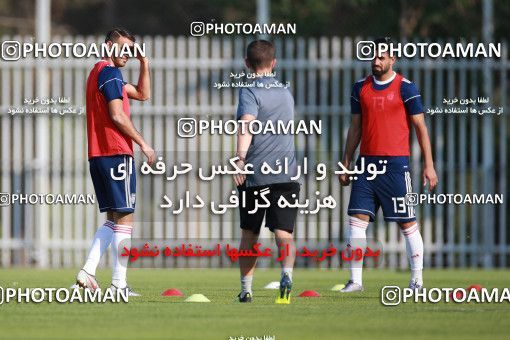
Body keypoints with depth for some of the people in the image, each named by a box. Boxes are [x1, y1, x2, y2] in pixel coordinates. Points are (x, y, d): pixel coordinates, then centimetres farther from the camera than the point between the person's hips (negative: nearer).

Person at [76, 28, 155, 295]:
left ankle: (88, 271, 3)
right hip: (116, 154, -10)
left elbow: (142, 94, 27)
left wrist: (144, 65, 16)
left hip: (97, 155, 10)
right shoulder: (110, 73, -10)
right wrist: (142, 143, -11)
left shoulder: (99, 72, 22)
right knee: (124, 218, -6)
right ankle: (119, 283, -7)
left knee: (112, 219, 14)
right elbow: (117, 115, -18)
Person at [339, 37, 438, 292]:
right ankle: (355, 280, 1)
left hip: (395, 164, -4)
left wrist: (428, 165, -5)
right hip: (367, 163, 4)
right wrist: (346, 163, 12)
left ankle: (417, 280, 7)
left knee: (407, 223, -1)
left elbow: (420, 127, -1)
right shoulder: (361, 88, 11)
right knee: (357, 219, -3)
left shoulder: (405, 88, -2)